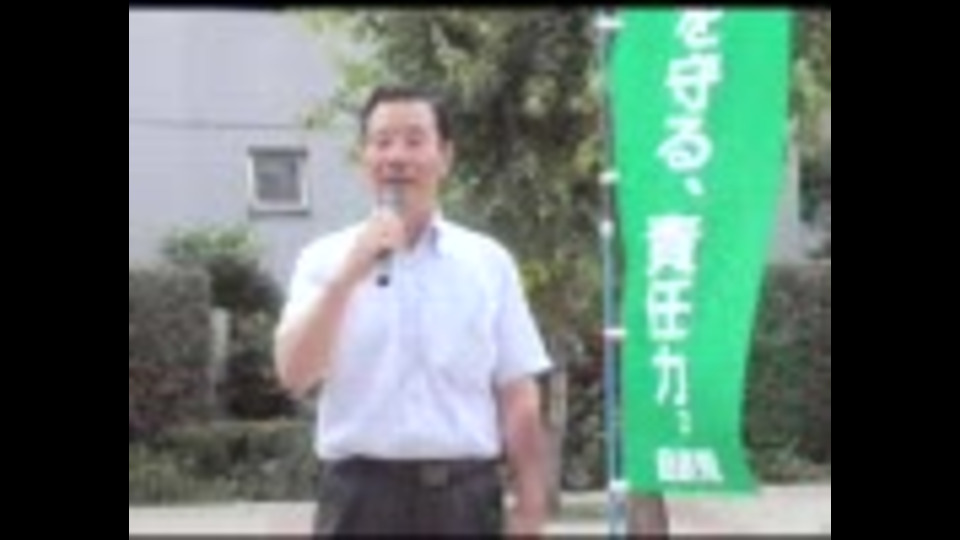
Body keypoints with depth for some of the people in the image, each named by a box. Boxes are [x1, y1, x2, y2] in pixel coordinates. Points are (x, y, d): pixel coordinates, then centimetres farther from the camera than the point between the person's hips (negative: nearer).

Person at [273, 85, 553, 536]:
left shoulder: (489, 262, 6)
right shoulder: (325, 259, 4)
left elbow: (519, 400, 6)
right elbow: (294, 375, -9)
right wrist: (347, 275, -18)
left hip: (463, 498, 1)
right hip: (362, 498, -1)